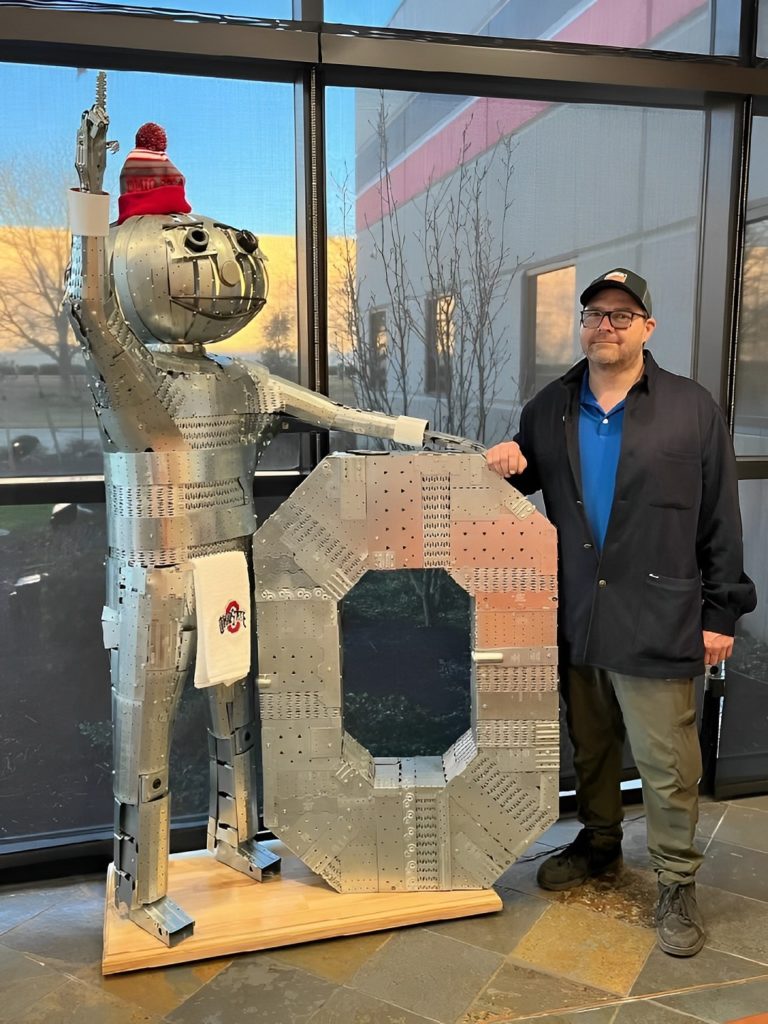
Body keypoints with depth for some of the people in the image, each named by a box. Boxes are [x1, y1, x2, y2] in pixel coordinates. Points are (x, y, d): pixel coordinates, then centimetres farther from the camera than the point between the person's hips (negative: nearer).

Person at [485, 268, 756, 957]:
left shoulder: (692, 408, -2)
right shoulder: (547, 410, 8)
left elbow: (721, 518, -2)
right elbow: (529, 488, 19)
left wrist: (721, 612, -3)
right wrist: (511, 469, -5)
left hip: (658, 623, -4)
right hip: (575, 620, 4)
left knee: (667, 764, 4)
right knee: (590, 747, 19)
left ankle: (677, 883, 23)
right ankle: (599, 845, 40)